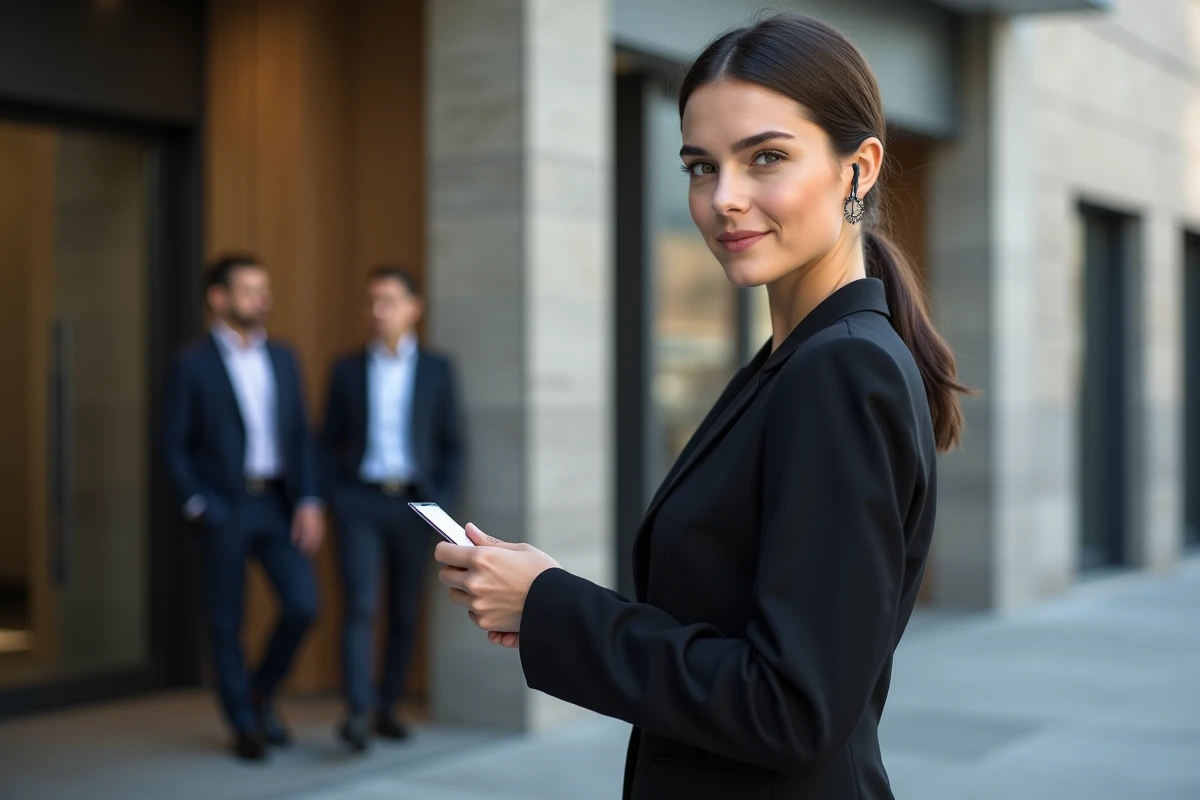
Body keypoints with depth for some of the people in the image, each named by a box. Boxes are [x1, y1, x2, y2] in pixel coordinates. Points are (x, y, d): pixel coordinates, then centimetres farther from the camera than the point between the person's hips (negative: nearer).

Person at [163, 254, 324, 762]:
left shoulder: (282, 359, 9)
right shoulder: (193, 364, -3)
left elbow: (300, 436, 8)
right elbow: (175, 444, -1)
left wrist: (308, 501, -1)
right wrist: (196, 505, -8)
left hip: (277, 504, 4)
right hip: (224, 508, -4)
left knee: (303, 604, -6)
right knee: (226, 622, 3)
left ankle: (261, 693, 19)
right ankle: (245, 725, 18)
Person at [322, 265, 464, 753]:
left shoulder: (436, 371, 6)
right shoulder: (347, 370, 6)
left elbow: (452, 446, 6)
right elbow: (330, 442, 9)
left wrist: (444, 503, -5)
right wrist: (333, 499, -2)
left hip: (414, 505, 1)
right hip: (360, 502, -1)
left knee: (404, 614, 5)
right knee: (360, 606, -14)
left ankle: (387, 708, 17)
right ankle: (357, 713, -19)